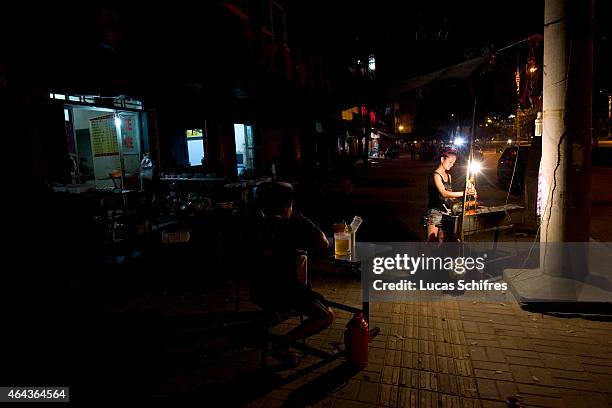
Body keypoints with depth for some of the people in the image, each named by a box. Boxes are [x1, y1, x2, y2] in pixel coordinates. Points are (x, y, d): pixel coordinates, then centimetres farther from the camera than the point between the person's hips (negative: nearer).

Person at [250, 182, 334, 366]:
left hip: (258, 291, 8)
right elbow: (324, 244, -14)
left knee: (300, 258, 26)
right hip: (282, 294, -8)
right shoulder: (289, 227, -19)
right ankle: (282, 344, -4)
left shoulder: (258, 224, 3)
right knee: (326, 316, 2)